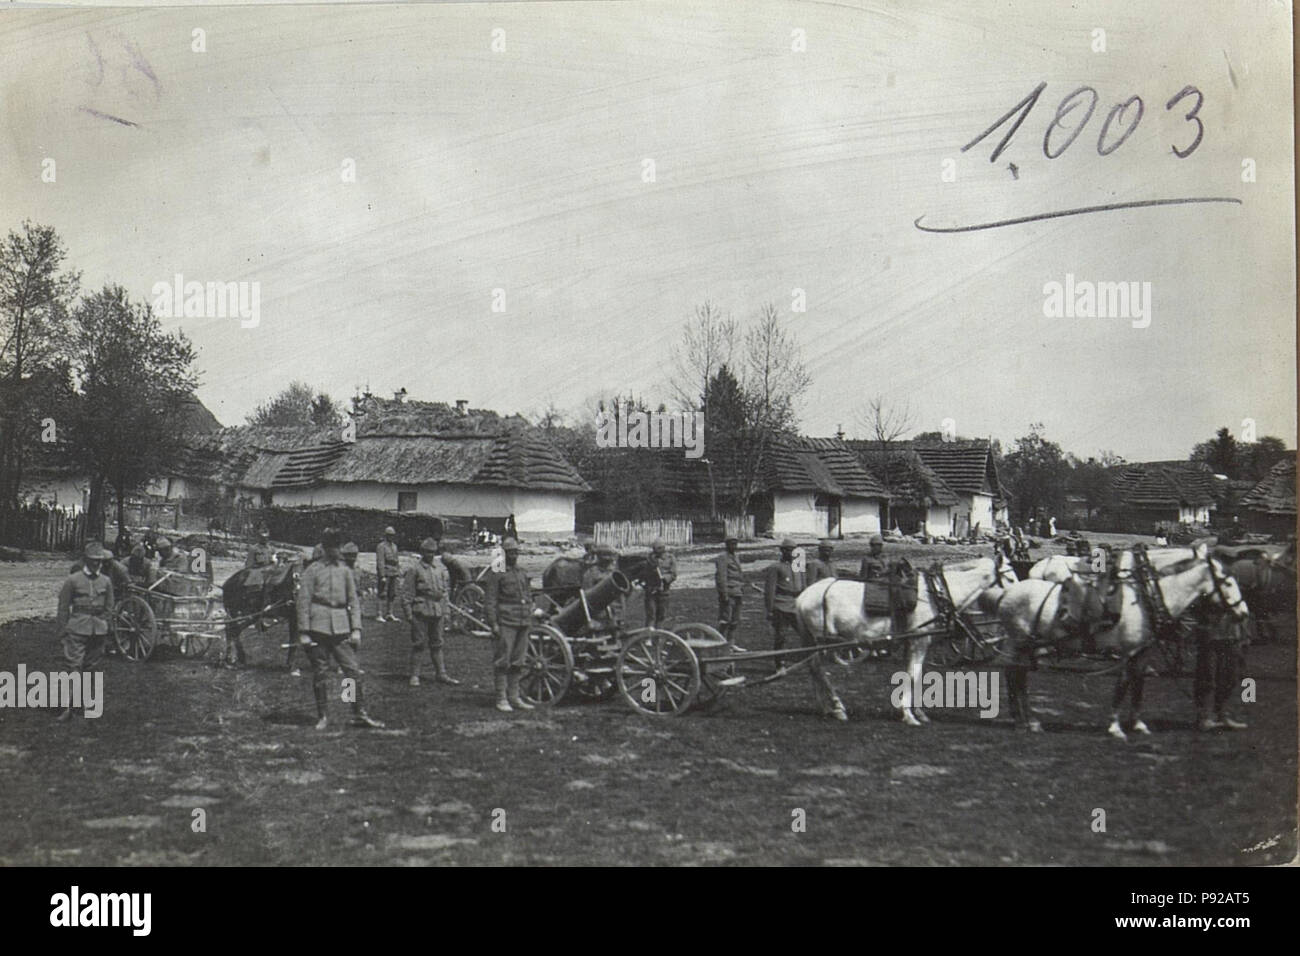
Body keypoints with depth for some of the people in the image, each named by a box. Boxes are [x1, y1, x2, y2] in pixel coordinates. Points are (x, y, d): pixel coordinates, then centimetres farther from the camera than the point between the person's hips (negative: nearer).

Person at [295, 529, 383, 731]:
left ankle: (360, 714, 3)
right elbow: (303, 602, -3)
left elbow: (354, 601, 11)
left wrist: (356, 629, 2)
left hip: (341, 629, 3)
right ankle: (323, 716, 14)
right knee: (320, 674, 3)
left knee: (353, 670, -2)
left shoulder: (345, 571, 10)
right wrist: (303, 632, -7)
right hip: (318, 627, -3)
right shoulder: (312, 570, -1)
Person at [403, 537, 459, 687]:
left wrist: (446, 611, 12)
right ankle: (414, 676, 6)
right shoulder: (414, 570, -5)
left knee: (437, 644, 11)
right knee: (419, 644, -1)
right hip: (421, 611, -4)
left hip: (438, 611, 4)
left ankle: (441, 674, 16)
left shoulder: (441, 568, 10)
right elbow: (407, 593, -4)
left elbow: (446, 590, 16)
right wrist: (408, 613, -9)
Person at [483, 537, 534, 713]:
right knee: (502, 662, -4)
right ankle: (501, 699, 0)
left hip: (522, 624, 7)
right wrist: (493, 624, -14)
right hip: (505, 624, -6)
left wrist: (529, 619, 16)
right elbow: (489, 601, -8)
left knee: (517, 663, 9)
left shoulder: (523, 573, 17)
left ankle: (514, 697, 15)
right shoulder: (497, 574, -4)